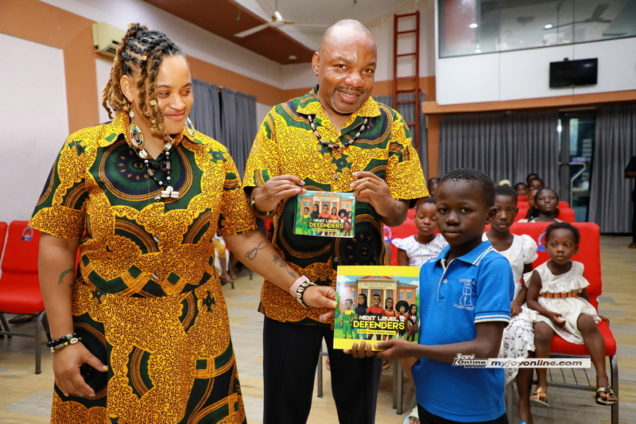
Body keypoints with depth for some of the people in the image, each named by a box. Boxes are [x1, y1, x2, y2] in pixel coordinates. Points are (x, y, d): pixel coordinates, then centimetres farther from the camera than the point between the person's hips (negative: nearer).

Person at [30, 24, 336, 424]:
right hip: (107, 335, -1)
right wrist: (63, 340, -4)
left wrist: (302, 287, -8)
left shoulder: (213, 157, -3)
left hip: (196, 334, 1)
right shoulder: (84, 151, -7)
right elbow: (57, 247, -4)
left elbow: (245, 237, -1)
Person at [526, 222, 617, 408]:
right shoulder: (539, 273, -9)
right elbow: (531, 300, -7)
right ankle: (541, 384, -19)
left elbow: (584, 295, 15)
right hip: (546, 311, -3)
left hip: (574, 308, 3)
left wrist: (590, 312, 1)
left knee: (588, 323, -29)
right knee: (542, 332, -33)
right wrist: (550, 314, -20)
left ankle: (602, 377, -21)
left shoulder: (578, 269, 1)